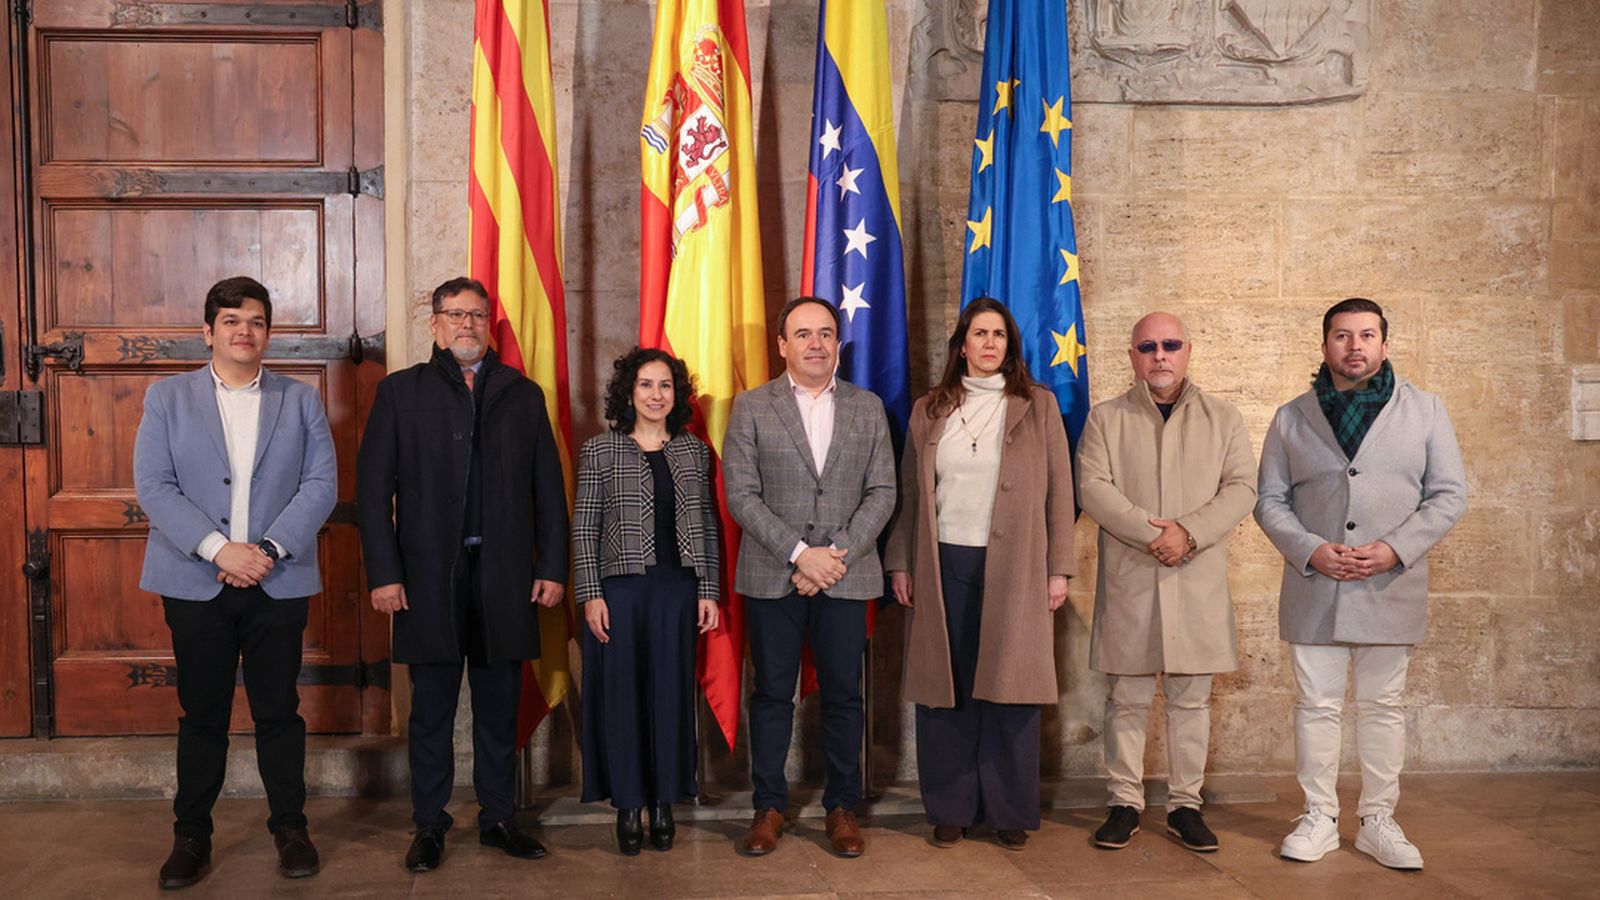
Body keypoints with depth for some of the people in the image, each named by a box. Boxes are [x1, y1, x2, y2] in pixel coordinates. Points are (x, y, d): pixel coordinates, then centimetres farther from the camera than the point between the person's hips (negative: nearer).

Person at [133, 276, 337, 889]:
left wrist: (270, 549, -13)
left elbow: (322, 483, -1)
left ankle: (290, 827, 20)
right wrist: (219, 548, -15)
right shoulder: (167, 397, 6)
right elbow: (153, 486, -4)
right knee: (202, 715, 8)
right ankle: (191, 836, 22)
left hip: (278, 583, 0)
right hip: (197, 582, 0)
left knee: (279, 711, 7)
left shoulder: (301, 400, 8)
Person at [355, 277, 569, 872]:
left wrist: (552, 567, 2)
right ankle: (429, 827, 20)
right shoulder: (399, 392, 5)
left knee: (499, 708, 10)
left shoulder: (524, 394, 10)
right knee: (432, 711, 7)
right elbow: (373, 489, 1)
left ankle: (497, 818, 22)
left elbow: (549, 488, 8)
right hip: (429, 577, -1)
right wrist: (383, 573, -7)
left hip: (506, 577, 2)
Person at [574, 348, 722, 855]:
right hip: (620, 586, -2)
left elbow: (707, 525, 9)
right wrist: (590, 594, -6)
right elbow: (584, 527, 0)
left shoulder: (694, 451, 8)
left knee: (670, 694, 7)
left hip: (678, 588, 2)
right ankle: (628, 805, 16)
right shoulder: (601, 450, 1)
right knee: (621, 694, 4)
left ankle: (664, 804, 19)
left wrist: (709, 590, 4)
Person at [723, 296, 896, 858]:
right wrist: (800, 554, -13)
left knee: (843, 695, 6)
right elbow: (741, 494, -5)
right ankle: (769, 806, 18)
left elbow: (882, 492, 4)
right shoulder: (751, 408, 3)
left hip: (846, 575, 1)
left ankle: (842, 807, 19)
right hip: (772, 575, -1)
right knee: (772, 694, 6)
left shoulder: (868, 408, 9)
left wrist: (839, 554, -9)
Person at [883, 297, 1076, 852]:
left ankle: (1010, 812, 14)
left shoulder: (1038, 406, 6)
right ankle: (950, 810, 16)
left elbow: (1059, 493, 4)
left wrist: (1059, 569, -1)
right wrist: (900, 563, 5)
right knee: (946, 691, 4)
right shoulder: (930, 411, 10)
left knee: (1009, 691, 1)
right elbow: (910, 493, 11)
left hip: (1013, 568, -1)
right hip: (944, 566, 1)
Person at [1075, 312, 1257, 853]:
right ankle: (1124, 804, 13)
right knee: (1127, 698, 3)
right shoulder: (1105, 419, 8)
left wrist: (1189, 533, -14)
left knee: (1191, 698, 6)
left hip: (1199, 581, 1)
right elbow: (1093, 489, -4)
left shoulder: (1223, 418, 11)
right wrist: (1151, 533, -16)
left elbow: (1241, 489, 1)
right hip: (1128, 580, -1)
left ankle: (1185, 805, 17)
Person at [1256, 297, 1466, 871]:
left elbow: (1449, 495, 2)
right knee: (1316, 705, 5)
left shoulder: (1424, 411, 5)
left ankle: (1378, 822, 20)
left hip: (1391, 589, 0)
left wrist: (1395, 548, -12)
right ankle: (1319, 820, 16)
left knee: (1382, 707, 8)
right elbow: (1270, 500, 5)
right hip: (1314, 589, 1)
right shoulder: (1292, 418, 7)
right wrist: (1310, 550, -11)